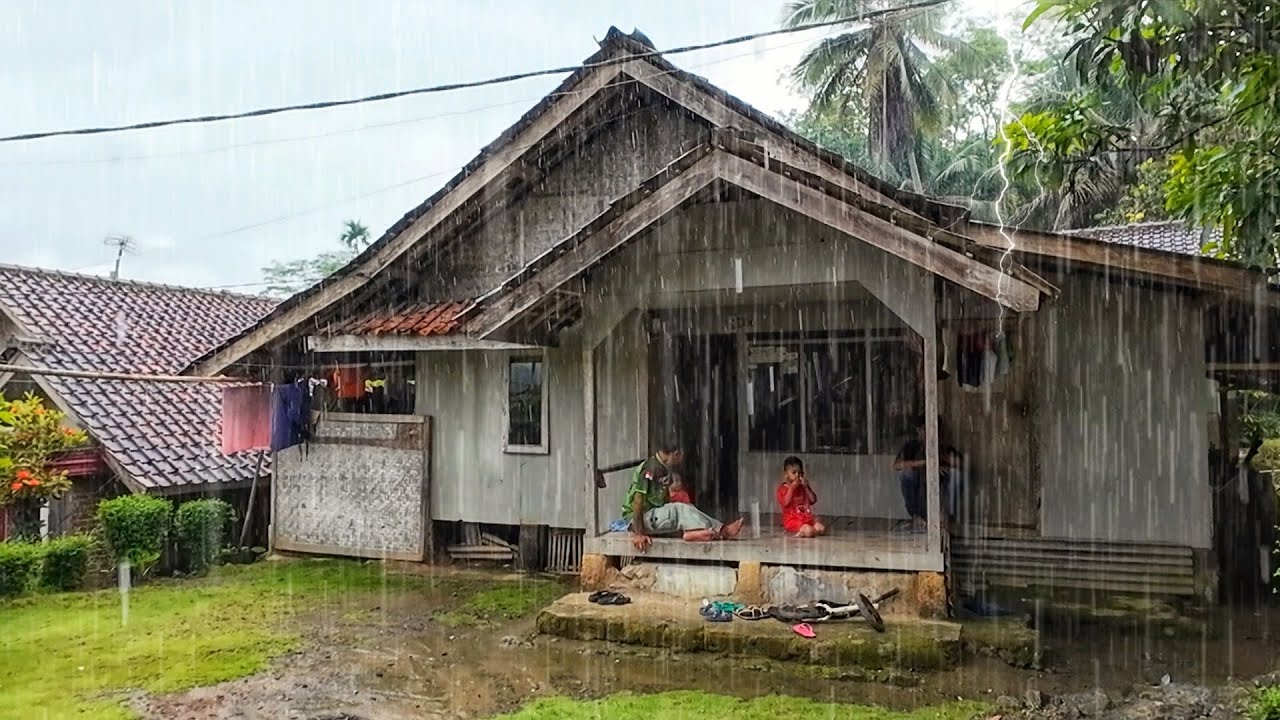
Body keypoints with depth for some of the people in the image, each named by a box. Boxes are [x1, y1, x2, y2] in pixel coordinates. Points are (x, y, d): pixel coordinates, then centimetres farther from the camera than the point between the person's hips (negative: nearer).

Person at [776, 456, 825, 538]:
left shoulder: (803, 487, 16)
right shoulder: (782, 488, 0)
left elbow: (813, 501, 7)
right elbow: (785, 503, -16)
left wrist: (806, 487, -2)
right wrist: (792, 488, -17)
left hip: (807, 518, 7)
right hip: (793, 520, -7)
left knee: (822, 529, -18)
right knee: (809, 531, -33)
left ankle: (801, 533, -6)